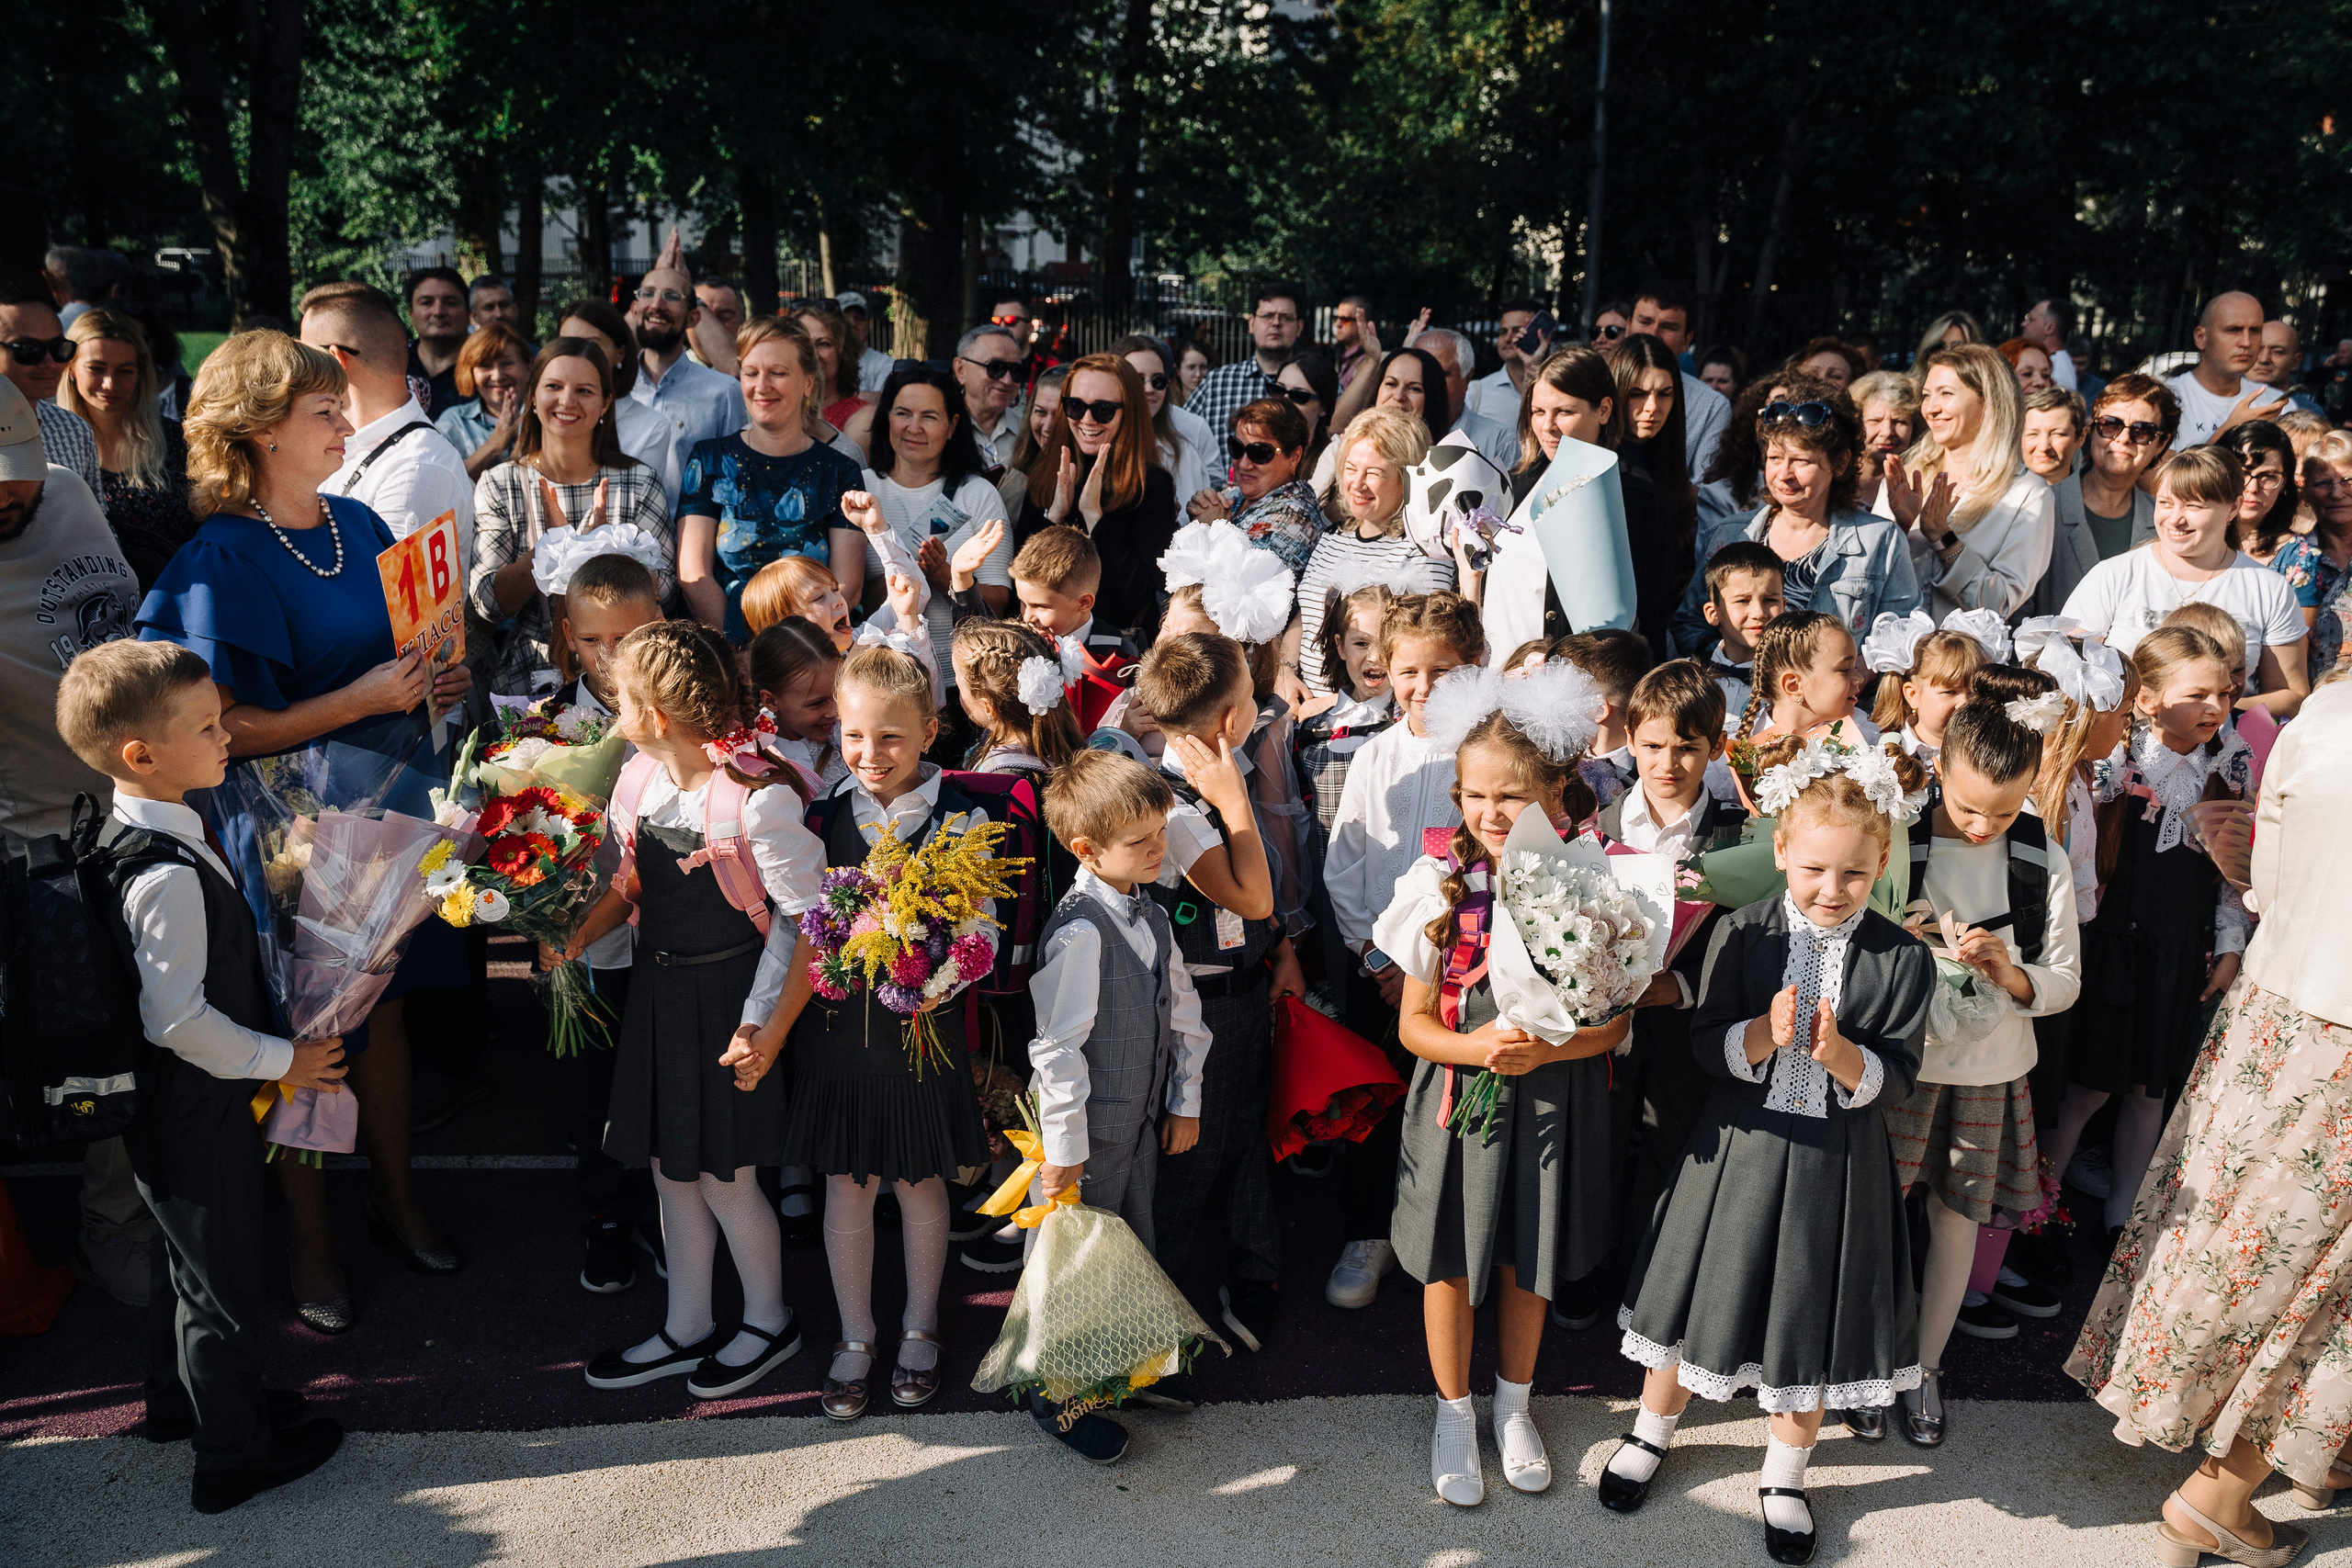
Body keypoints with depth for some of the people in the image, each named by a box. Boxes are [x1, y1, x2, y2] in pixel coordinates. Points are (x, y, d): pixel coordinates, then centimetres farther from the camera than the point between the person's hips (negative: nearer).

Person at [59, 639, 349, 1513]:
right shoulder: (169, 876, -31)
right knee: (219, 1280, 8)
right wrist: (282, 1059, -18)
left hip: (170, 1109, 10)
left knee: (188, 1257, 27)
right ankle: (233, 1456, 25)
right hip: (198, 1112, -10)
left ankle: (180, 1397, 48)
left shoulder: (136, 837, 0)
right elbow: (179, 1020, -29)